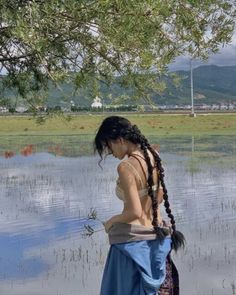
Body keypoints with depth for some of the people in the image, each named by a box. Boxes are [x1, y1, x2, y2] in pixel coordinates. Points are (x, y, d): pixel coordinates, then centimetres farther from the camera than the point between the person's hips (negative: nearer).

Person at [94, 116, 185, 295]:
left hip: (132, 242, -7)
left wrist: (112, 221, -7)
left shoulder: (126, 167, -22)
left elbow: (134, 212, -23)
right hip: (155, 238, 7)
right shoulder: (152, 156, 1)